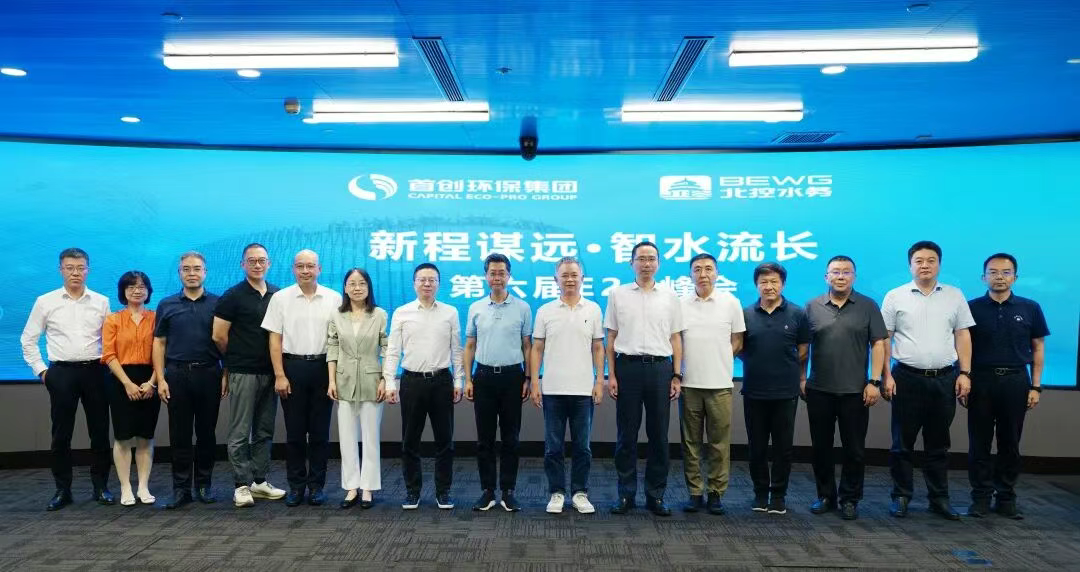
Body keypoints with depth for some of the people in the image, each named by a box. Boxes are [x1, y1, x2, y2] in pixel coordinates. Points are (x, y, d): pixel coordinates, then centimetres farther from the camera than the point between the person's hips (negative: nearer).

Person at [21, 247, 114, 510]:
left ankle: (101, 487, 15)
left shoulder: (101, 302, 5)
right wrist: (41, 370, 3)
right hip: (61, 372, 0)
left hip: (94, 371, 1)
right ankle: (62, 490, 14)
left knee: (99, 432, 4)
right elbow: (28, 339, 9)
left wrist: (109, 363, 1)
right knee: (61, 434, 4)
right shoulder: (45, 301, 4)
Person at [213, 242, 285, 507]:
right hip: (243, 373, -5)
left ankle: (259, 481, 20)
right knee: (240, 433, 0)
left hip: (270, 373, 5)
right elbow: (219, 336, -5)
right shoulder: (233, 296, -4)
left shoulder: (278, 296, 9)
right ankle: (242, 485, 6)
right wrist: (236, 357, 6)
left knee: (265, 431, 11)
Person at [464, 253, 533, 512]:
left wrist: (527, 379, -2)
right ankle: (487, 491, 15)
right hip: (484, 376, 1)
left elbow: (527, 346, 4)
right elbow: (469, 346, 9)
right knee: (484, 438, 5)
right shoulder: (476, 308, 6)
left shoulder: (522, 308, 2)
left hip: (512, 376, -1)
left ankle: (508, 492, 13)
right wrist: (468, 379, 1)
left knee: (510, 438, 4)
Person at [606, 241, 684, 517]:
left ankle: (656, 495, 16)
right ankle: (626, 494, 14)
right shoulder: (618, 294, 5)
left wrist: (676, 375, 2)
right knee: (626, 434, 4)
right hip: (627, 366, -1)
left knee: (659, 435, 5)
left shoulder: (670, 297, 8)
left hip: (659, 367, 1)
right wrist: (611, 374, -1)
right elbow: (611, 337, 5)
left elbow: (676, 338, 9)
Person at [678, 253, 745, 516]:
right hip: (689, 383, 1)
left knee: (719, 443, 3)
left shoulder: (731, 302, 3)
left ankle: (716, 494, 13)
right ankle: (695, 493, 16)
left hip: (720, 384, -1)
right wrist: (683, 367, 0)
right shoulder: (681, 304, 4)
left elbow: (737, 341, 8)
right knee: (691, 442, 6)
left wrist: (718, 361, 1)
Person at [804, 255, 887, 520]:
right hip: (819, 390, 1)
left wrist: (874, 382, -8)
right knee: (821, 447, 9)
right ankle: (825, 495, 23)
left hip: (855, 391, -1)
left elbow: (878, 344, 0)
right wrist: (801, 379, 4)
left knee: (854, 449, 5)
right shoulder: (812, 307, 5)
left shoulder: (868, 306, 3)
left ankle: (849, 499, 18)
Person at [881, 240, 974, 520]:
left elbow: (963, 336, 7)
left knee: (939, 444, 11)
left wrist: (965, 374, -1)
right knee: (902, 443, 5)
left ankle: (939, 498, 21)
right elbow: (884, 339, 0)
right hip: (908, 378, -2)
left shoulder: (955, 296, 7)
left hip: (945, 379, 2)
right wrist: (887, 376, -6)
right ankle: (901, 496, 16)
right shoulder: (895, 297, 0)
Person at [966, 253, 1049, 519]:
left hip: (1015, 381, 1)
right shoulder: (972, 308, 0)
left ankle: (1006, 498, 19)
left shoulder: (1030, 308, 4)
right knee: (979, 443, 4)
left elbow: (1038, 348, 6)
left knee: (1010, 443, 8)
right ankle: (981, 497, 13)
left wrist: (1036, 387, 0)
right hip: (981, 380, -1)